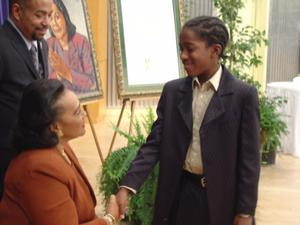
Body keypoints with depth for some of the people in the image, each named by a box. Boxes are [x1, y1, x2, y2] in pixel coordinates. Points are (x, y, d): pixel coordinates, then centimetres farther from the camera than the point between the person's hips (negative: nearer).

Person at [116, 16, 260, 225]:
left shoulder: (243, 94, -9)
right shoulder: (172, 90, 1)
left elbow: (249, 158, -8)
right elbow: (154, 144, -2)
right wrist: (127, 186, -12)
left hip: (221, 195, -3)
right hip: (180, 193, 3)